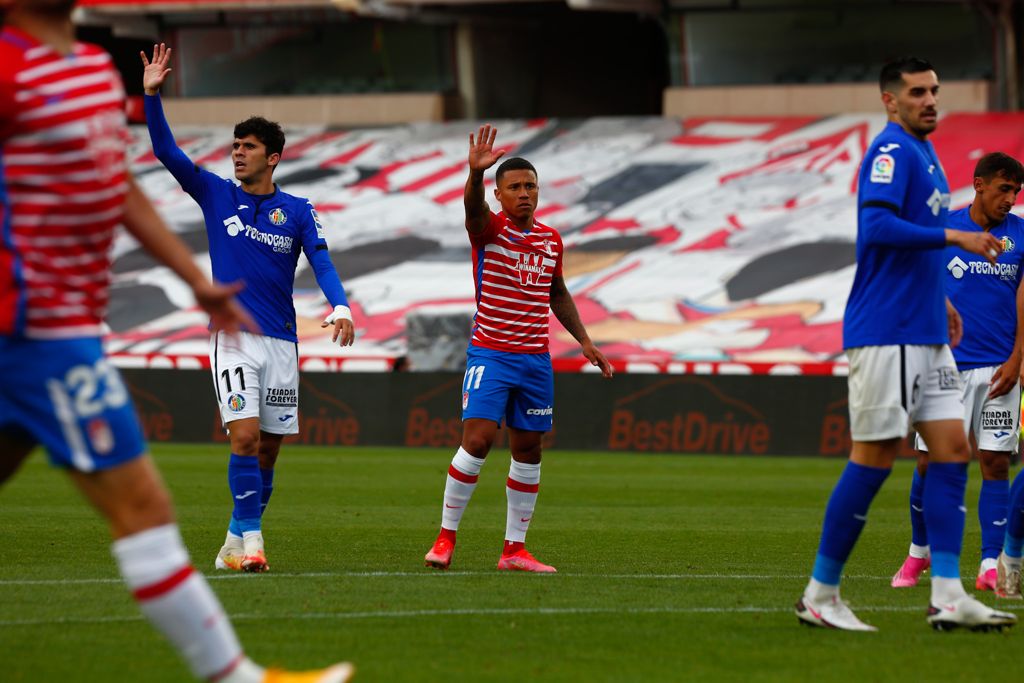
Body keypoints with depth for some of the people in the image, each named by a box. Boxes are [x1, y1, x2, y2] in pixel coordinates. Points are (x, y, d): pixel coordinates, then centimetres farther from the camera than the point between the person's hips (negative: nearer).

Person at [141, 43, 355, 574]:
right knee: (245, 437, -17)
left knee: (267, 450, 5)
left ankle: (235, 544, 17)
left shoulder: (297, 211, 5)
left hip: (281, 341, 2)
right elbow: (166, 151, -1)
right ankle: (251, 542, -16)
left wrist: (339, 307, -23)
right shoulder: (216, 195, 5)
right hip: (233, 338, -2)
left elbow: (321, 263, -5)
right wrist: (152, 95, -12)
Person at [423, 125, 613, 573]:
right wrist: (476, 172, -52)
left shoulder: (551, 240, 9)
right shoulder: (489, 230, -7)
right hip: (490, 355, -5)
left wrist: (584, 341, 17)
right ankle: (446, 536, -3)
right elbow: (473, 207, -31)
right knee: (477, 441, -16)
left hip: (536, 361, 5)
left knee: (528, 452, 7)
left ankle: (515, 549, 14)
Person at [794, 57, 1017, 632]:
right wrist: (953, 236, -24)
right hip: (886, 332, -9)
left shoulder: (923, 153, 19)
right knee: (875, 459, -7)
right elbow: (877, 227, -24)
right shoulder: (892, 150, -11)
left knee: (952, 448, 2)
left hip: (926, 335, 9)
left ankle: (948, 596, 0)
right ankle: (821, 595, 2)